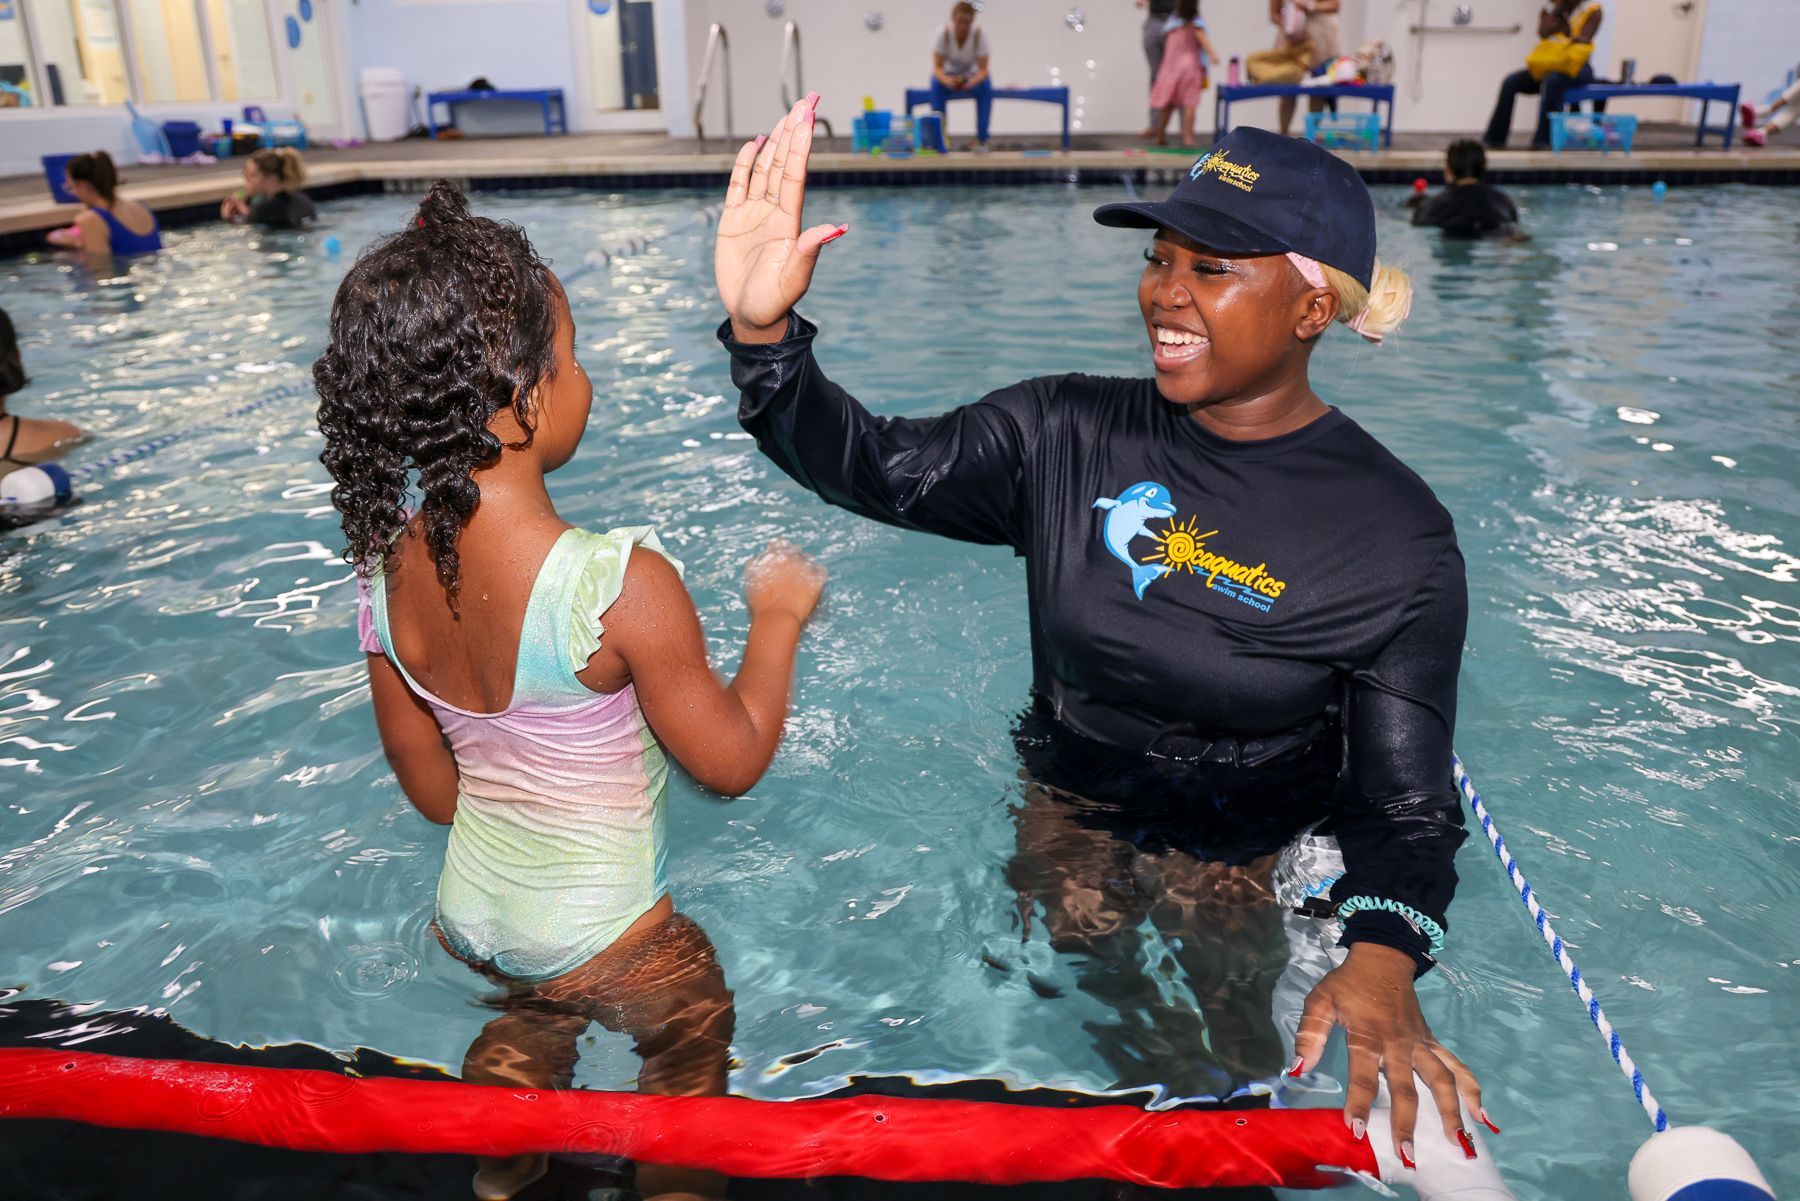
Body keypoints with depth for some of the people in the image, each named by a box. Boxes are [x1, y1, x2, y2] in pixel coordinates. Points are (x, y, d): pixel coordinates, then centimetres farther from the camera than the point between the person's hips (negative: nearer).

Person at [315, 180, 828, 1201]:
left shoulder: (385, 568, -13)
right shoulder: (623, 583, -34)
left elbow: (422, 771, 1)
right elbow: (733, 762, -19)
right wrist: (778, 618, -5)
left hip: (470, 914, 5)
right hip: (606, 943, -5)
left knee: (526, 1032, 35)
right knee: (693, 1046, 26)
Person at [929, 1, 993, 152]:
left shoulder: (980, 33, -22)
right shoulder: (943, 33, -22)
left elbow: (983, 69, -23)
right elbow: (937, 67, -23)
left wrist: (971, 82, -45)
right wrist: (947, 80, -45)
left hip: (973, 76, 0)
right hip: (948, 75, 0)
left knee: (986, 86, -32)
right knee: (937, 84, -34)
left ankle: (981, 139, -26)